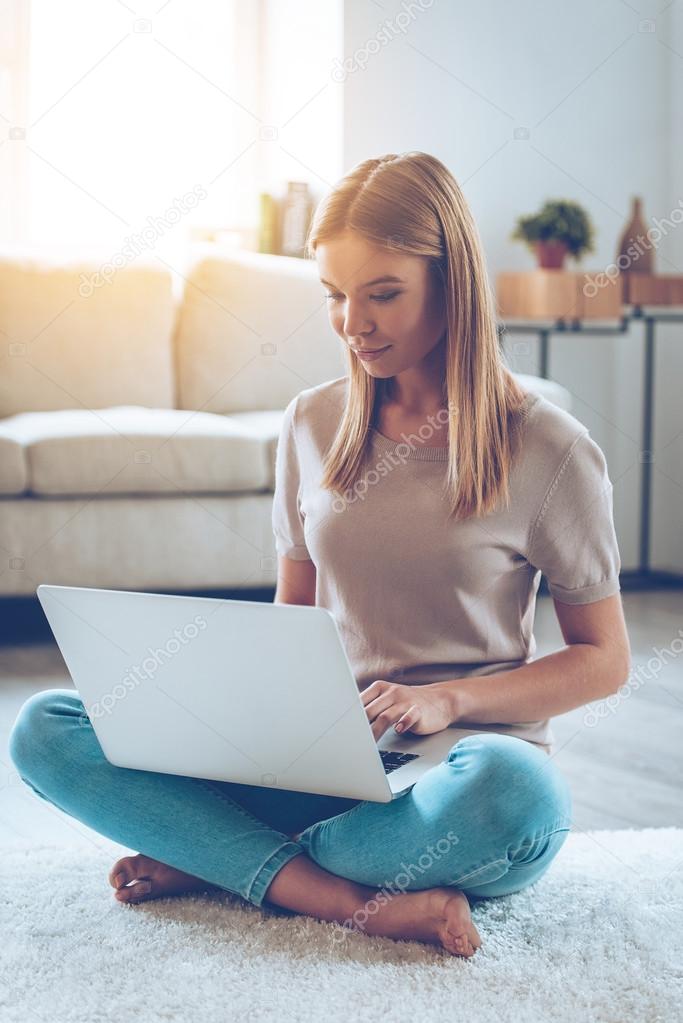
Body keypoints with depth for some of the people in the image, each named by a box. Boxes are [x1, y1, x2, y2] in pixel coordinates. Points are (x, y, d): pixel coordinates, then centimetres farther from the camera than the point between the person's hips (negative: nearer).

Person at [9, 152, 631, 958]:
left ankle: (217, 858, -18)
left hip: (461, 759, -3)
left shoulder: (548, 448, -4)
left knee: (513, 794, -42)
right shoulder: (312, 424, 9)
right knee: (44, 729, -14)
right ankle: (358, 903, -25)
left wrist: (445, 699, -13)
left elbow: (604, 660, 1)